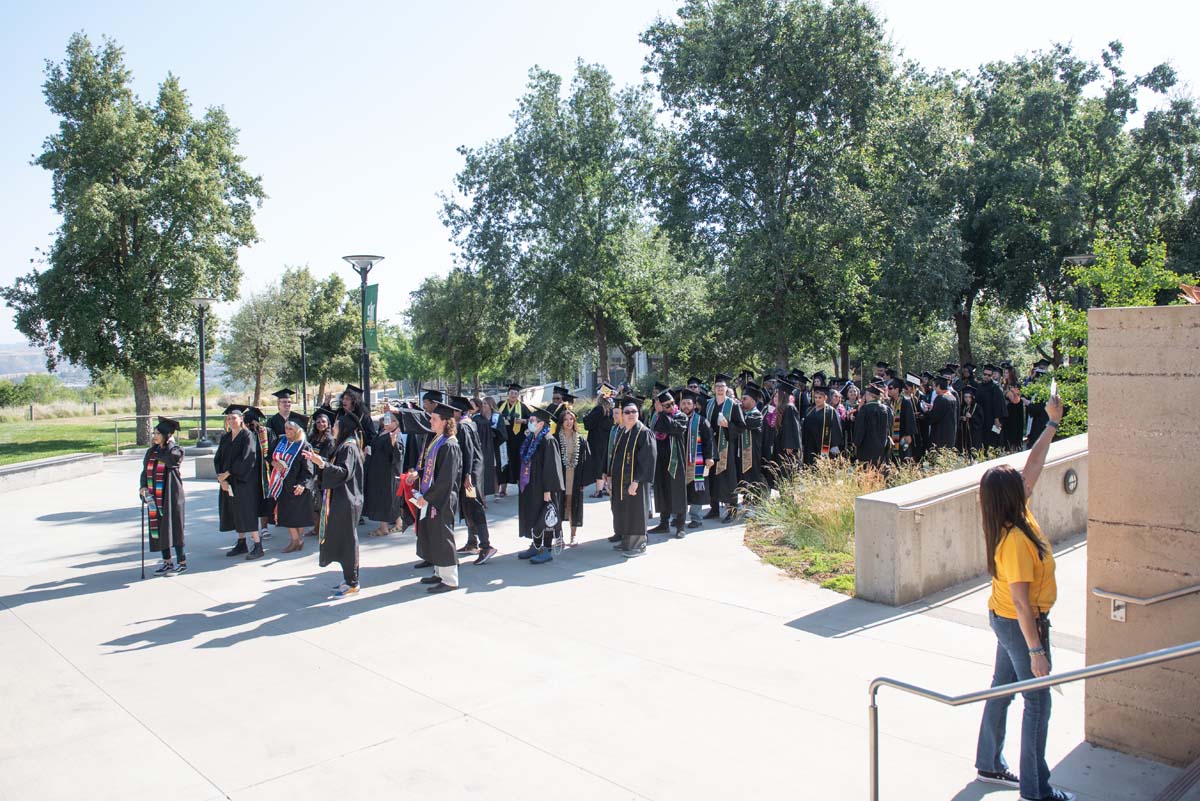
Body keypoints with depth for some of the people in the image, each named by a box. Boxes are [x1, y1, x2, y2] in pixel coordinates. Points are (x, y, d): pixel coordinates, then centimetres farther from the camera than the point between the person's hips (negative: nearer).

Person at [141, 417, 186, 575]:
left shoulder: (176, 450, -5)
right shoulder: (151, 451, 12)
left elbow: (172, 458, -25)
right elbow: (145, 471, 14)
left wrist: (170, 442, -8)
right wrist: (143, 486, -4)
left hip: (170, 495, -6)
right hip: (155, 495, 6)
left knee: (172, 527, -4)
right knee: (158, 528, 8)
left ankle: (182, 562, 5)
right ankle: (167, 562, 17)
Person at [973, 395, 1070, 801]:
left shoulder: (1015, 518, -4)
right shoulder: (1016, 539, -29)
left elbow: (1032, 466, 7)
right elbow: (1021, 603, -27)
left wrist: (1052, 424, 8)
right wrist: (1036, 650, -23)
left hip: (1003, 619, 9)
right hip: (1020, 625, -9)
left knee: (1002, 688, 19)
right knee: (1038, 703, 3)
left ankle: (989, 765, 34)